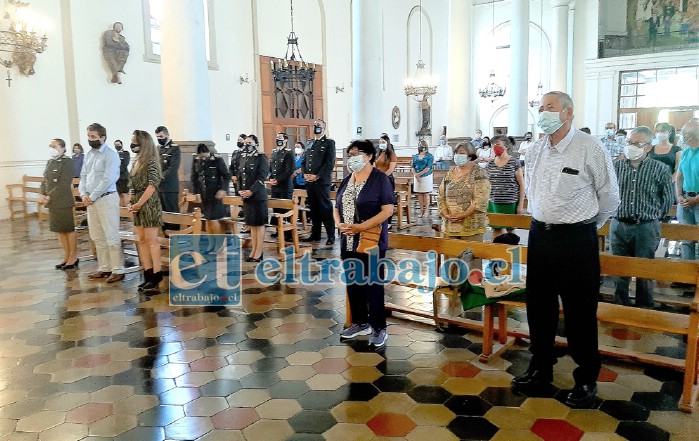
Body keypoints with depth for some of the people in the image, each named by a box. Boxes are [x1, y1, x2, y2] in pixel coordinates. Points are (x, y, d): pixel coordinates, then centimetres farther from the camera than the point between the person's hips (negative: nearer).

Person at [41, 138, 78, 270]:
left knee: (69, 229, 1)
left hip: (63, 202, -8)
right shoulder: (50, 162, 14)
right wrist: (42, 194, -2)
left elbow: (64, 185, -18)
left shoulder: (67, 162, -11)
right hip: (52, 202, 8)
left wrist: (50, 196, -17)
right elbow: (45, 181, 15)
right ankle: (66, 256, 22)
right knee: (60, 230, 12)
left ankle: (73, 257, 12)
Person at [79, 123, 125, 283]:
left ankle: (118, 270, 0)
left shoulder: (110, 154, -11)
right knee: (97, 237, 12)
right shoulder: (89, 154, 14)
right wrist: (84, 194, -1)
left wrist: (92, 197, -13)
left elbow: (108, 180, -18)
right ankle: (104, 268, 20)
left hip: (106, 198, -8)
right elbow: (83, 176, 16)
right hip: (91, 200, 8)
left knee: (111, 236, -6)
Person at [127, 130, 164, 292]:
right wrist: (130, 202, 7)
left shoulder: (151, 161, -11)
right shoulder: (136, 161, 14)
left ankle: (156, 275, 2)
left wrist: (139, 203, -18)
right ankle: (148, 274, 15)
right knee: (141, 240, 9)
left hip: (149, 204, -8)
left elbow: (152, 184, -19)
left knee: (151, 240, -5)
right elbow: (132, 185, 19)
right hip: (137, 205, 8)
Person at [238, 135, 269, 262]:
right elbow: (239, 175, 15)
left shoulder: (261, 158, -7)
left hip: (258, 196, -7)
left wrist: (251, 191, -20)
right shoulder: (243, 157, 13)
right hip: (246, 196, 7)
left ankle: (258, 253, 6)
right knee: (251, 224, 12)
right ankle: (254, 251, 19)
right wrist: (240, 190, -1)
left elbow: (262, 177, -14)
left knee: (259, 224, 0)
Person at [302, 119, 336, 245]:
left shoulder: (329, 143, -1)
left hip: (322, 182, -6)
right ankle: (315, 234, 18)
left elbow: (330, 163, -10)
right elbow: (303, 161, 19)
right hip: (309, 182, 6)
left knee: (326, 209, -3)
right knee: (314, 209, 10)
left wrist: (317, 176, -15)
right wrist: (305, 174, 0)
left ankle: (331, 236, 3)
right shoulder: (310, 144, 19)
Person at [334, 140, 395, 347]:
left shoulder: (379, 178, -7)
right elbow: (336, 208, 16)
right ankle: (360, 323, 28)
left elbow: (388, 210, -15)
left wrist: (362, 227, -20)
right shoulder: (347, 180, 12)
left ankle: (379, 328, 12)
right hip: (348, 241, 7)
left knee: (373, 285, 0)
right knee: (353, 284, 13)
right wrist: (339, 224, -6)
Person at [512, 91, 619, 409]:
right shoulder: (534, 151, 6)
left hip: (576, 239, -6)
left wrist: (587, 224, 9)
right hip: (540, 235, 6)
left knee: (580, 312, 3)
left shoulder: (590, 149, -11)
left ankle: (586, 379, 21)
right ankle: (540, 369, 32)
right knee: (538, 306, 14)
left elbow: (609, 196, -2)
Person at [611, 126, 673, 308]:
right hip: (618, 226, 2)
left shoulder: (661, 169, -4)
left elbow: (668, 199, 6)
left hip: (646, 228, -2)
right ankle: (621, 306, 25)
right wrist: (616, 212, 11)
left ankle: (644, 309, 23)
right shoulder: (617, 166, 2)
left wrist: (653, 216, 9)